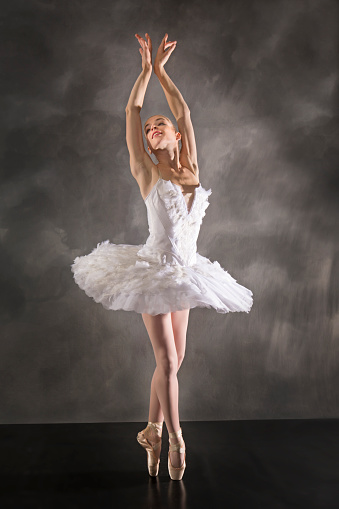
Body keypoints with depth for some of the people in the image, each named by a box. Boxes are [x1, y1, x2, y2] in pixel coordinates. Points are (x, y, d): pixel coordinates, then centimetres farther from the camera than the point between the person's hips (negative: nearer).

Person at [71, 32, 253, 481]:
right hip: (154, 271, -5)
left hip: (182, 273, 5)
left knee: (174, 360, 10)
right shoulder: (147, 172, -1)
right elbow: (132, 112, -2)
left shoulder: (190, 170, 9)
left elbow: (184, 111, 13)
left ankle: (153, 430, 27)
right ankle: (176, 440, 13)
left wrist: (162, 69, 18)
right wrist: (147, 69, 5)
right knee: (167, 361, -4)